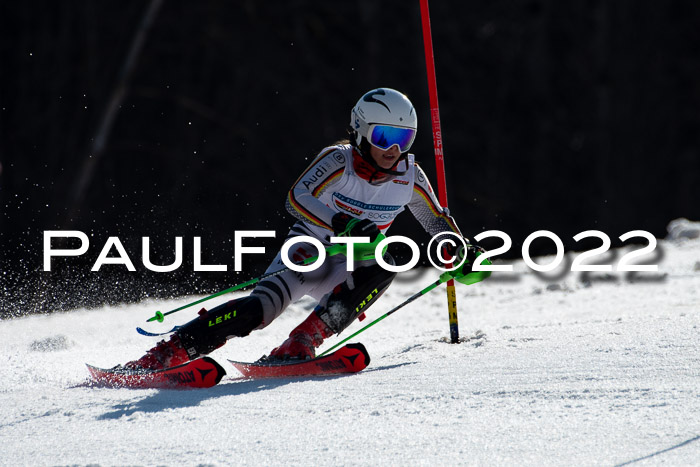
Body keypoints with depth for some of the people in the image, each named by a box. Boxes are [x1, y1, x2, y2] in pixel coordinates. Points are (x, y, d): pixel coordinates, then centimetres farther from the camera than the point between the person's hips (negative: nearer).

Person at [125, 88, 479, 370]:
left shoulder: (409, 177, -4)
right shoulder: (339, 160, -17)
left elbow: (437, 221, 14)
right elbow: (297, 199, -33)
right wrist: (343, 224, -47)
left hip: (346, 268, 4)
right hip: (308, 253, -4)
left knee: (383, 267, -29)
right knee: (263, 307, -29)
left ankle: (301, 344, -30)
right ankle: (166, 354, -30)